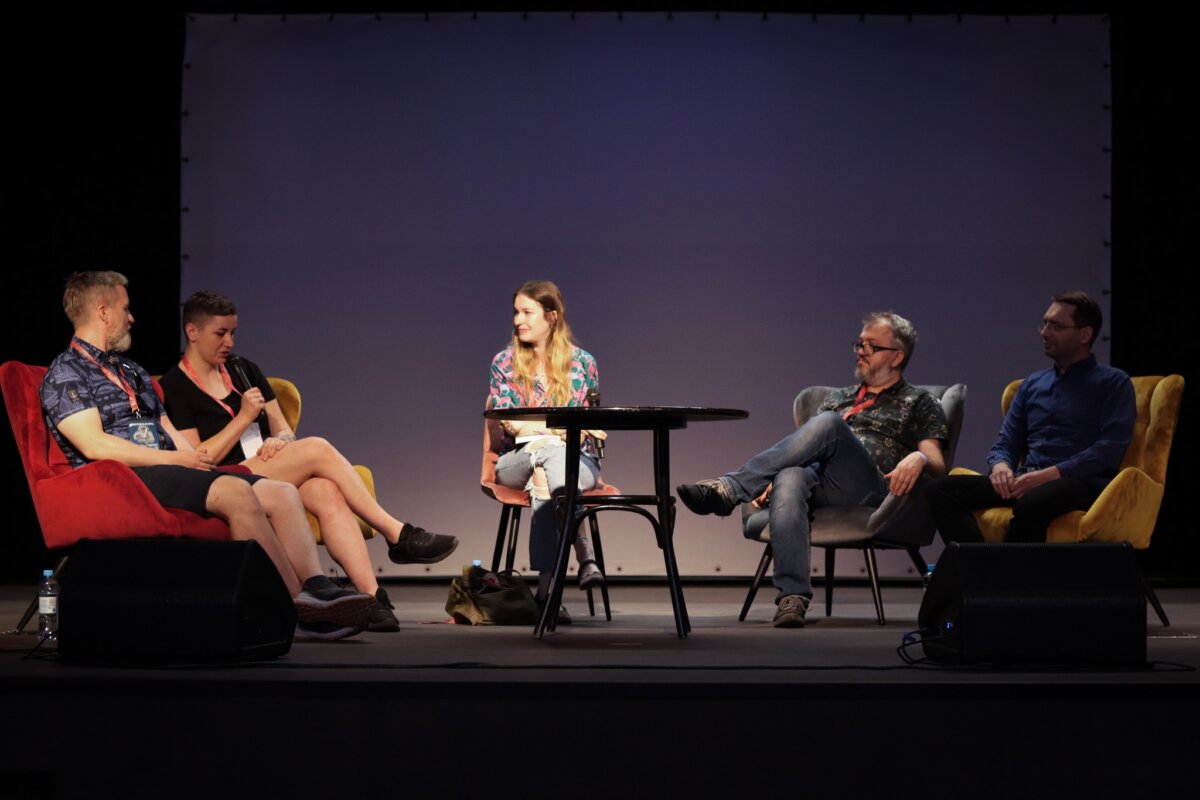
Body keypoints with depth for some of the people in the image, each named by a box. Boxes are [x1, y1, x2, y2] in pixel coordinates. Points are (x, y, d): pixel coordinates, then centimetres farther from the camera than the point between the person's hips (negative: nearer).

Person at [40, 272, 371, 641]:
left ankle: (315, 587, -30)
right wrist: (174, 458, -12)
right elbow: (95, 445, -12)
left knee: (282, 493, -11)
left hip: (167, 471, 9)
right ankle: (299, 608, -31)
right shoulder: (65, 373, 1)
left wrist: (196, 457, 1)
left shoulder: (132, 372, 29)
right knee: (236, 492, -31)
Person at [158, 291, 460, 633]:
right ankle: (398, 535, -25)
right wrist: (244, 417, -11)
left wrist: (279, 441, -6)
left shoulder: (243, 370, 20)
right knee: (317, 448, -27)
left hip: (271, 473, 6)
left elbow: (284, 429, 19)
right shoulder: (174, 387, 0)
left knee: (327, 493, -30)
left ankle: (372, 596, -45)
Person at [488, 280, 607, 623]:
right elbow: (511, 425, -1)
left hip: (576, 460, 0)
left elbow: (593, 425, 14)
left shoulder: (582, 362, 9)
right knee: (547, 451, -36)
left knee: (543, 474, -37)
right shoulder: (505, 362, 8)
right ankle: (585, 554, -49)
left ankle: (547, 581, -49)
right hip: (517, 461, 0)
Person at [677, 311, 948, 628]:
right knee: (790, 479, -37)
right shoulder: (839, 398, 34)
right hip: (816, 477, 3)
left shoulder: (918, 403, 20)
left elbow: (938, 465, 9)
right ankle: (792, 597, -50)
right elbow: (810, 448, 25)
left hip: (869, 489, -3)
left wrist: (918, 458, -16)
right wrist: (770, 480, 4)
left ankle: (729, 489, -37)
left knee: (830, 423, -33)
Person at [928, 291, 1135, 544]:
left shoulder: (1113, 383, 6)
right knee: (943, 490, -20)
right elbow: (1005, 443, 21)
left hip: (1082, 483, -6)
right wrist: (1001, 466, -4)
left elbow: (1110, 449, -8)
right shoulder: (1032, 384, 24)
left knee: (1032, 502, -42)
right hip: (1026, 482, 6)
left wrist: (1050, 474, -18)